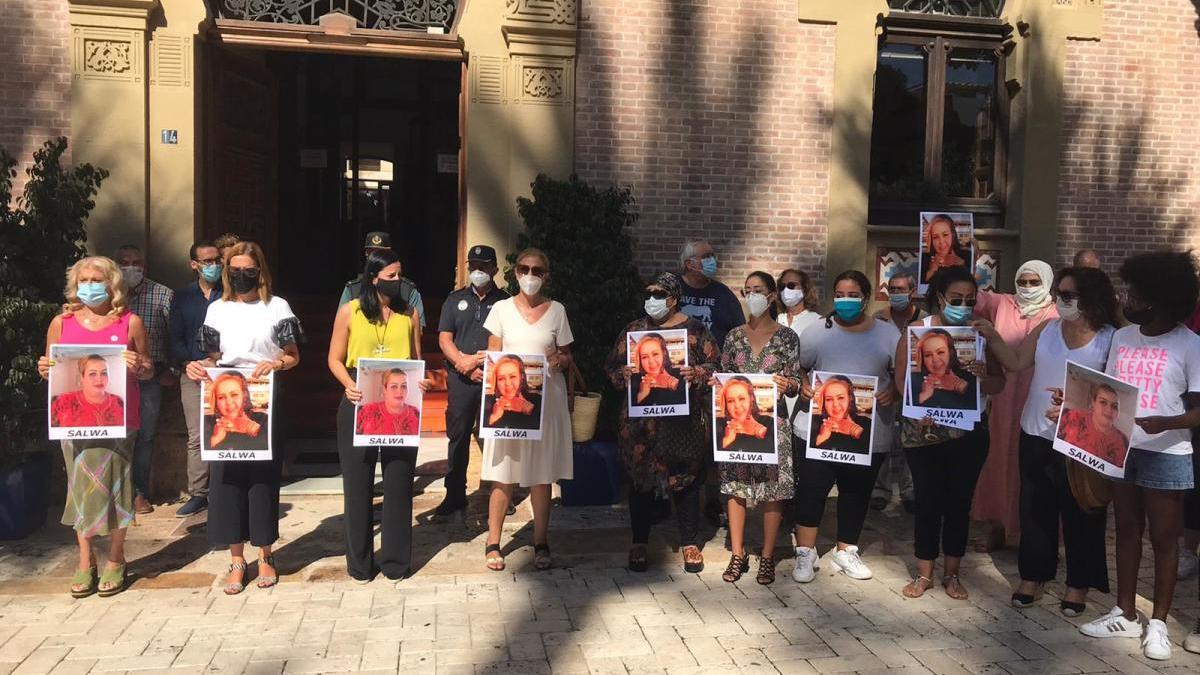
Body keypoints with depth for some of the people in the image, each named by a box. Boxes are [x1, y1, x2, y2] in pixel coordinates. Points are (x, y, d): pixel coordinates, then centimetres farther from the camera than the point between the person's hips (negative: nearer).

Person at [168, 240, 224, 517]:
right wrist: (189, 363, -8)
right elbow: (174, 339, 10)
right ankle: (197, 494, 8)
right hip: (193, 375, 2)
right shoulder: (182, 297, 14)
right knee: (196, 437, 1)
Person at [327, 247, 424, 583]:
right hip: (359, 404, -1)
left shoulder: (408, 314, 8)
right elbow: (335, 359, 4)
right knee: (358, 483, 7)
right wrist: (349, 385, -14)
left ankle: (396, 562, 19)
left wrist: (420, 382, -7)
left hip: (400, 406, 2)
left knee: (399, 482, 6)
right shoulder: (350, 312, 1)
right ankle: (359, 564, 20)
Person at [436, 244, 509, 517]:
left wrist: (479, 361, -10)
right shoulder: (455, 300, 13)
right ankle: (455, 495, 14)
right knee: (458, 436, 5)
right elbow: (444, 339, 7)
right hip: (460, 380, 2)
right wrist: (463, 363, -9)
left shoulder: (504, 301, 5)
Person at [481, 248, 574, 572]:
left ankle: (541, 544, 14)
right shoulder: (501, 309, 5)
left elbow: (567, 358, 11)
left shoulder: (556, 310, 6)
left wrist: (559, 360, -10)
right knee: (504, 474, -2)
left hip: (547, 397, 1)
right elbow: (492, 357, 6)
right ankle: (493, 543, 8)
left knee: (542, 474, 4)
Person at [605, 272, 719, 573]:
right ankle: (639, 544, 19)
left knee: (686, 480, 6)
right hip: (641, 421, 1)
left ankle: (690, 544, 19)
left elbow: (716, 364, 2)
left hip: (684, 421, -1)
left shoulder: (694, 329, 2)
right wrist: (626, 375, -12)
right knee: (641, 480, 7)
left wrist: (697, 373, -17)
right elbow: (612, 367, 8)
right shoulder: (634, 330, 8)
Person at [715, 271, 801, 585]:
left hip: (772, 421, -2)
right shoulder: (734, 336, 9)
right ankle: (737, 555, 16)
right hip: (736, 420, 3)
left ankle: (767, 557, 14)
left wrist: (786, 384, -20)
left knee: (773, 488, 0)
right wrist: (716, 383, -8)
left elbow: (795, 384, 1)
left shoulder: (787, 336, 1)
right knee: (734, 485, 4)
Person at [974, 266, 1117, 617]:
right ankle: (1033, 574, 26)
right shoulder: (1046, 329, 3)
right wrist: (993, 337, -5)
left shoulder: (1110, 339, -9)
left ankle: (1078, 583, 22)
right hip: (1035, 435, 4)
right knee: (1035, 509, 12)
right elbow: (1016, 363, 6)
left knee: (1080, 513, 8)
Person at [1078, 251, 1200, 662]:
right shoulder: (1121, 338, 5)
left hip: (1166, 455, -6)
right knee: (1127, 531, 14)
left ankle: (1158, 623, 19)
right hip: (1121, 449, 6)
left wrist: (1165, 422, -31)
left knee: (1163, 539, 6)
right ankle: (1125, 614, 26)